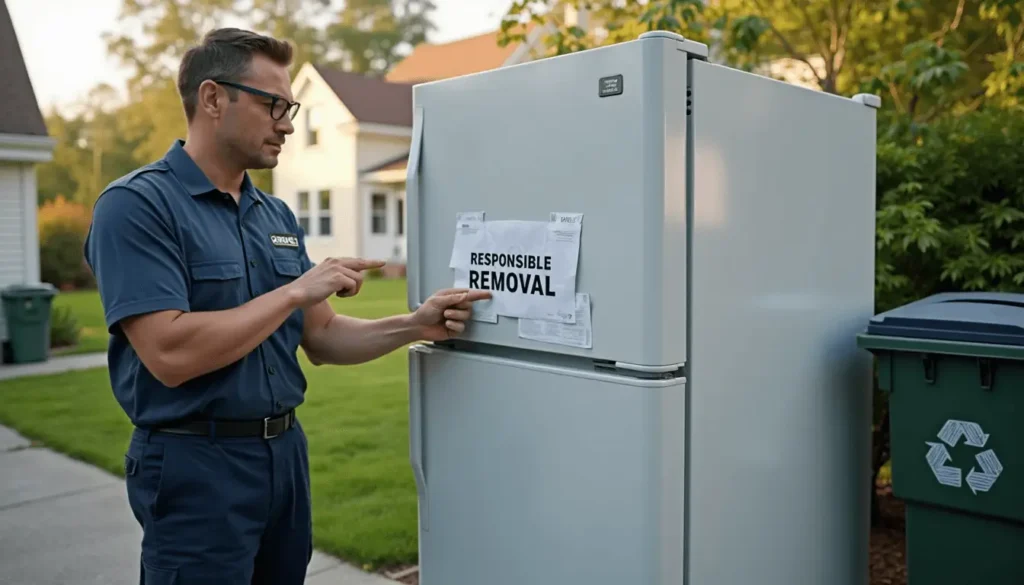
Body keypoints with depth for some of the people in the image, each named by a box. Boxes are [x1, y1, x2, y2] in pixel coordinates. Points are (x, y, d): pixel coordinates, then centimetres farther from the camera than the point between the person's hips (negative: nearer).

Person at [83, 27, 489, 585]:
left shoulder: (277, 215, 9)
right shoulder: (136, 205, -13)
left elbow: (320, 338, 9)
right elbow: (171, 354, -24)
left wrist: (415, 326, -6)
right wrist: (297, 290, -19)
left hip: (285, 451, 7)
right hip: (197, 463, -7)